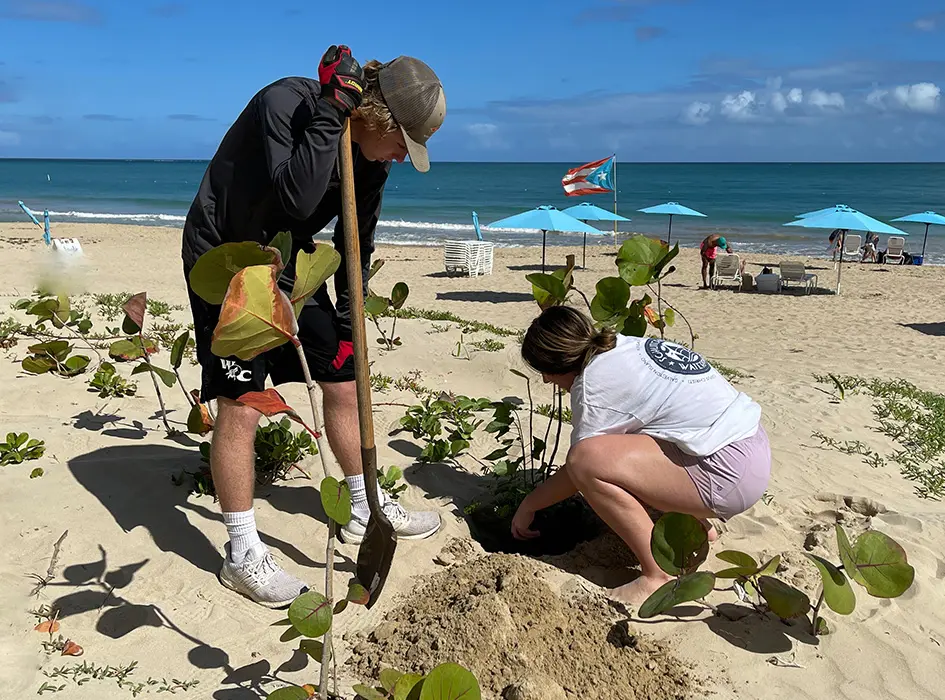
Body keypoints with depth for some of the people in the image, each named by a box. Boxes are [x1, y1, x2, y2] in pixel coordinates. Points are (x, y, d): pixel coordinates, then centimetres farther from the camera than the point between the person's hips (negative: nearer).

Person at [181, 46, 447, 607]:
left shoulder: (373, 153, -3)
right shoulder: (284, 103, -24)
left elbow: (358, 241, 6)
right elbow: (295, 199, -39)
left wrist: (348, 320, 5)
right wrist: (332, 112, -35)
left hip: (288, 263, 7)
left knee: (344, 382, 8)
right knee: (241, 404, -10)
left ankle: (366, 510, 27)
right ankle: (243, 555, 5)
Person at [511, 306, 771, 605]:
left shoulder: (595, 382, -14)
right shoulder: (626, 346, 12)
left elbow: (582, 464, -6)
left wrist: (528, 505, 9)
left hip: (730, 473, -10)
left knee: (587, 459, -20)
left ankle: (659, 578, -12)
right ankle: (696, 523, 21)